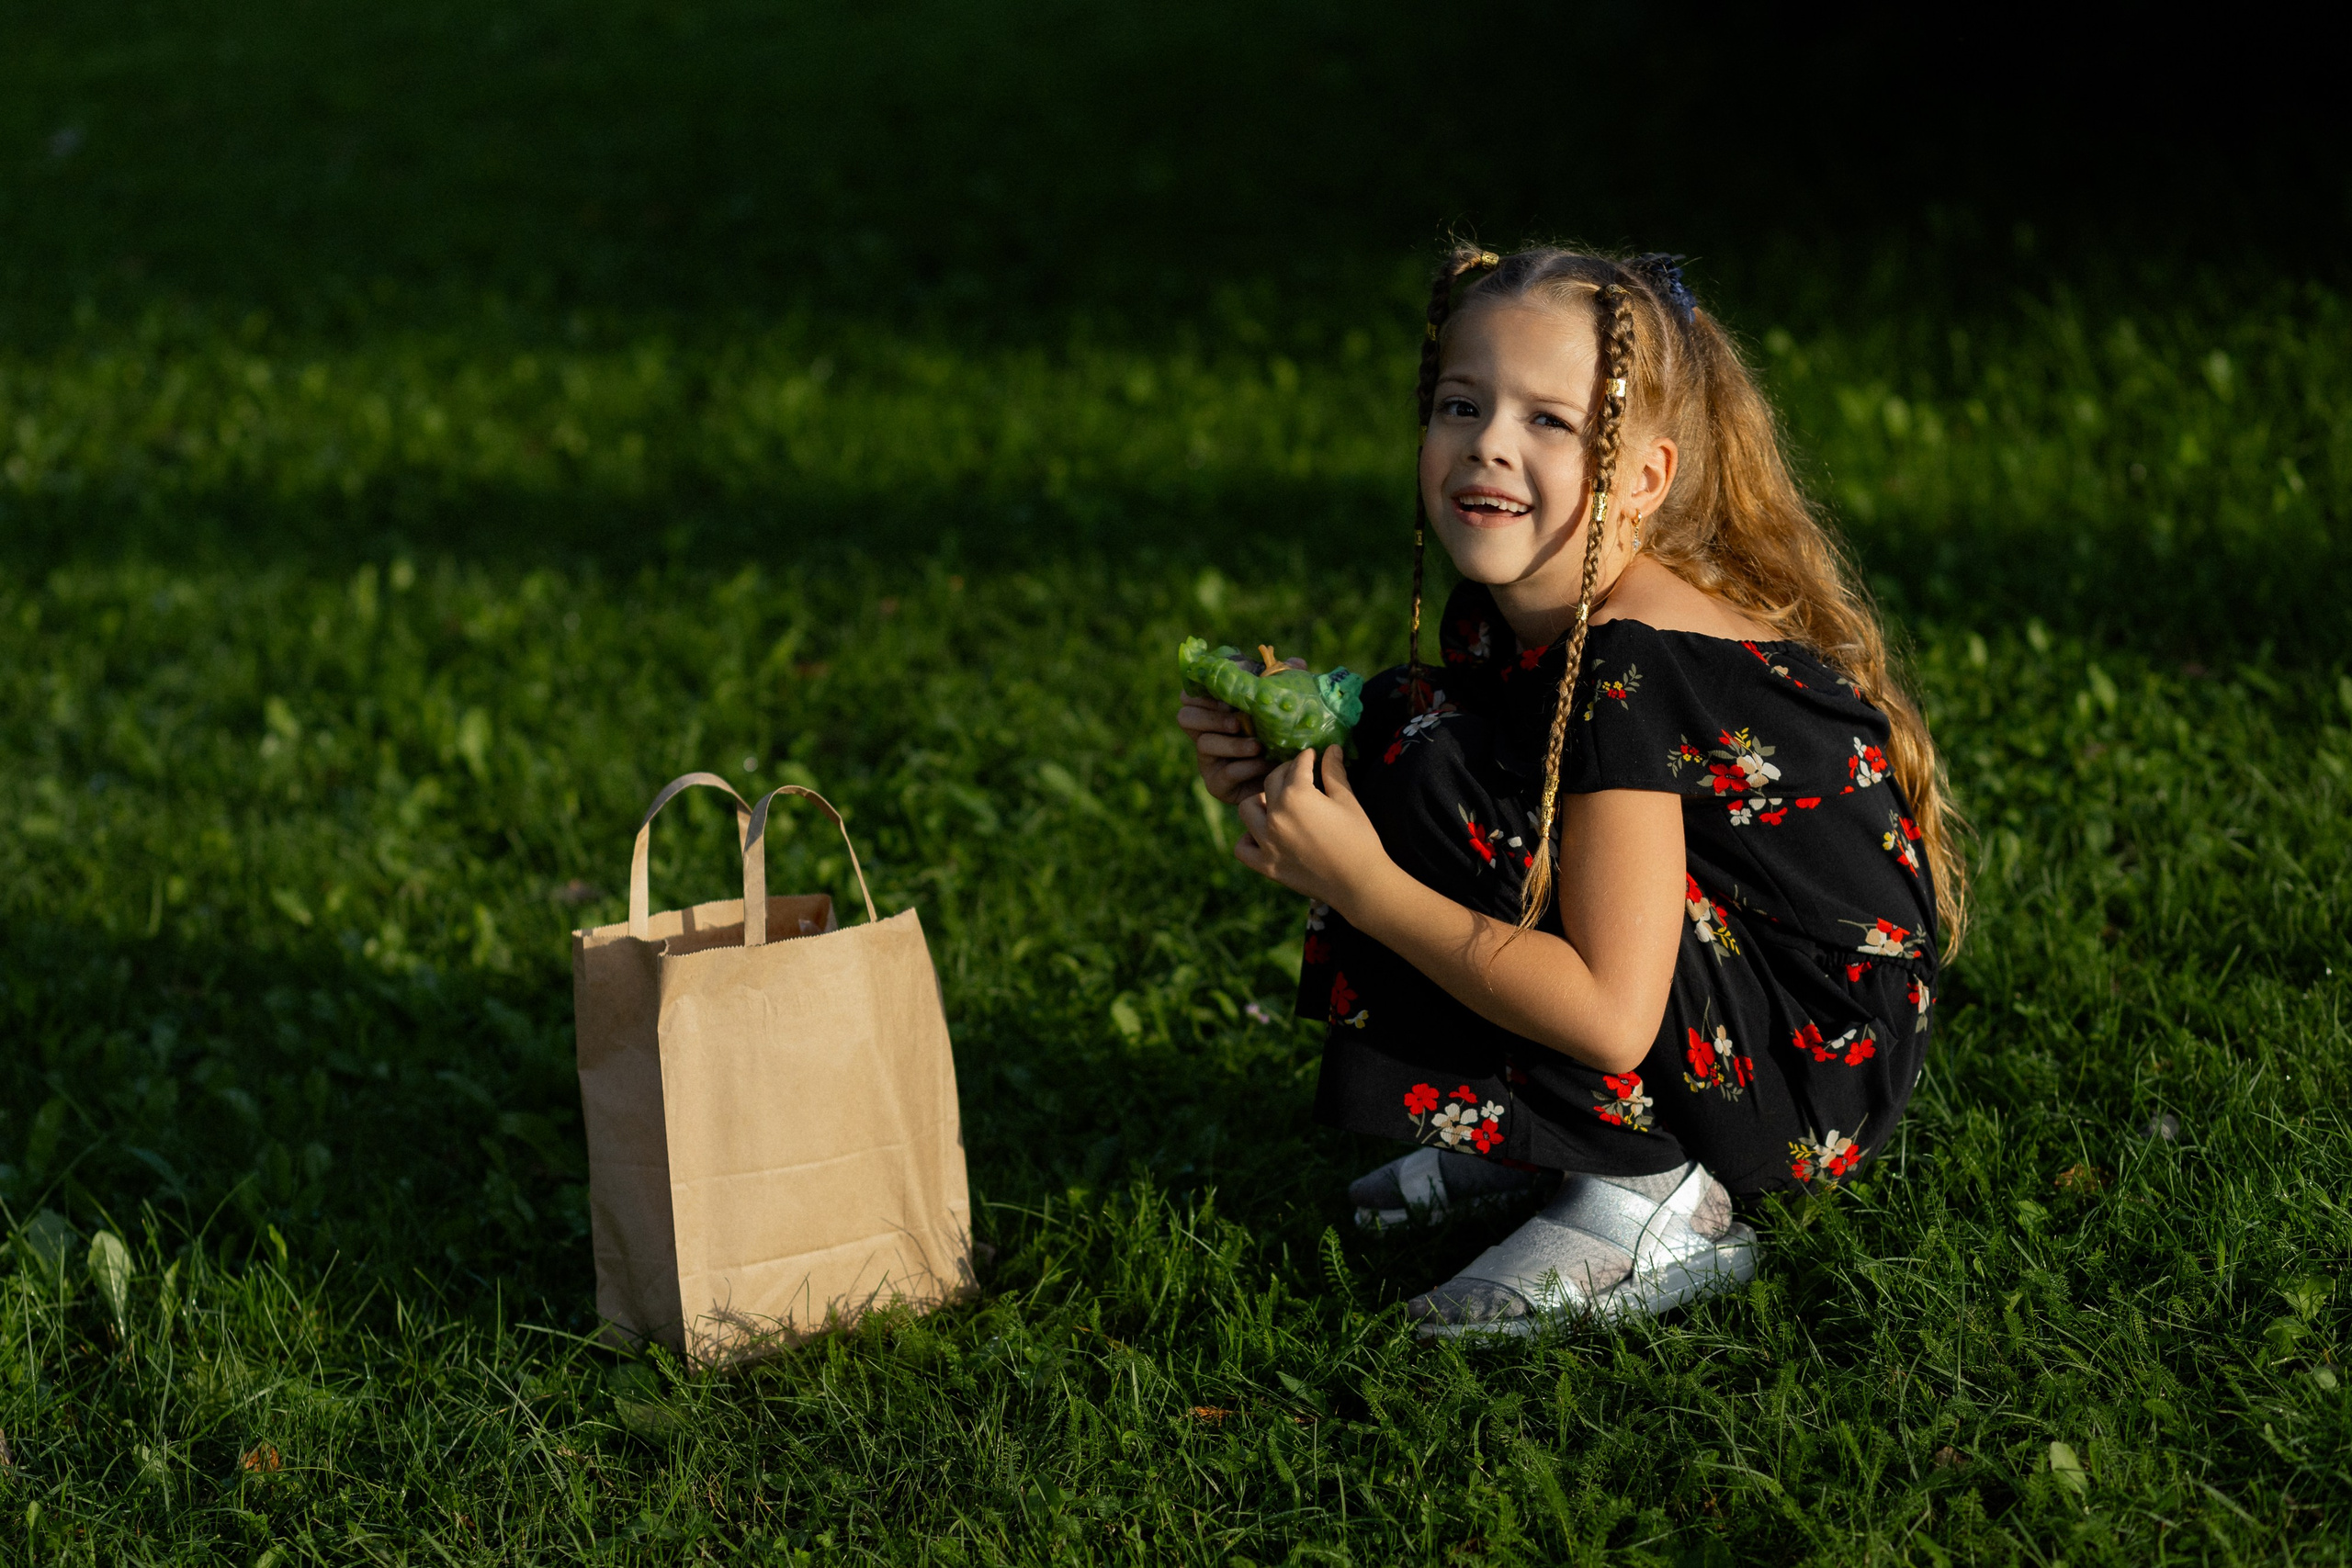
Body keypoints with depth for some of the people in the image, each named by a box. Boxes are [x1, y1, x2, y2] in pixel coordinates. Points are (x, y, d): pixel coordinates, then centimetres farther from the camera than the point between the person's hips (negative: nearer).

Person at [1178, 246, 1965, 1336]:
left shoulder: (1633, 665, -24)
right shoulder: (1501, 619, 2)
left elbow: (1610, 1019, -28)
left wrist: (1359, 884, -24)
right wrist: (1287, 772, -9)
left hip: (1819, 1087, -9)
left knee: (1433, 766, -19)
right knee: (1395, 720, 4)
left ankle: (1646, 1208, -13)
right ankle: (1510, 1136, 12)